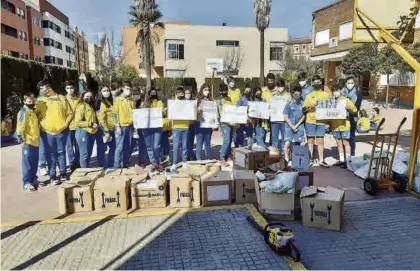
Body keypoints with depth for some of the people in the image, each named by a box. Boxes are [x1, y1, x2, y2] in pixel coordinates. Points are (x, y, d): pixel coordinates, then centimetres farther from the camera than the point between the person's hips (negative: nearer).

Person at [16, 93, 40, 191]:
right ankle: (26, 182, 1)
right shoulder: (23, 111, -8)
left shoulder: (34, 111, 18)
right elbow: (20, 125, -15)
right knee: (27, 162, -4)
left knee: (34, 162, 14)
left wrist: (38, 136, 24)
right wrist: (20, 136, -20)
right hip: (27, 140, -8)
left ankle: (33, 179, 25)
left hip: (35, 140, 8)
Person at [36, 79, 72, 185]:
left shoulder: (61, 98, 3)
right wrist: (41, 125, -3)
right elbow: (36, 115, 9)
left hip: (61, 131, 0)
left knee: (61, 153, 9)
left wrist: (66, 123, -4)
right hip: (47, 132, 1)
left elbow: (70, 113, 5)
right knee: (51, 155, 4)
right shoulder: (40, 101, 6)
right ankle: (52, 176, 12)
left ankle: (63, 173, 21)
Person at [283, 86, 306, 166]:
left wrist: (296, 125, -5)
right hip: (289, 127, -1)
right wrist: (292, 126, -8)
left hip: (299, 127, 1)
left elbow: (303, 116, 4)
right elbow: (286, 117, 3)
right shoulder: (289, 104, 3)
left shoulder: (303, 104, 5)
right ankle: (287, 160, -1)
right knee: (287, 144, -12)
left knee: (297, 144, 3)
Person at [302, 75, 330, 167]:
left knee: (320, 141, 1)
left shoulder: (326, 95, 11)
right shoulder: (309, 96, 10)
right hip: (310, 120, 0)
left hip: (321, 121, 0)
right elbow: (303, 109, 6)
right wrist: (309, 106, -13)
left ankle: (321, 160, 7)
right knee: (310, 140, 4)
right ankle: (311, 158, 13)